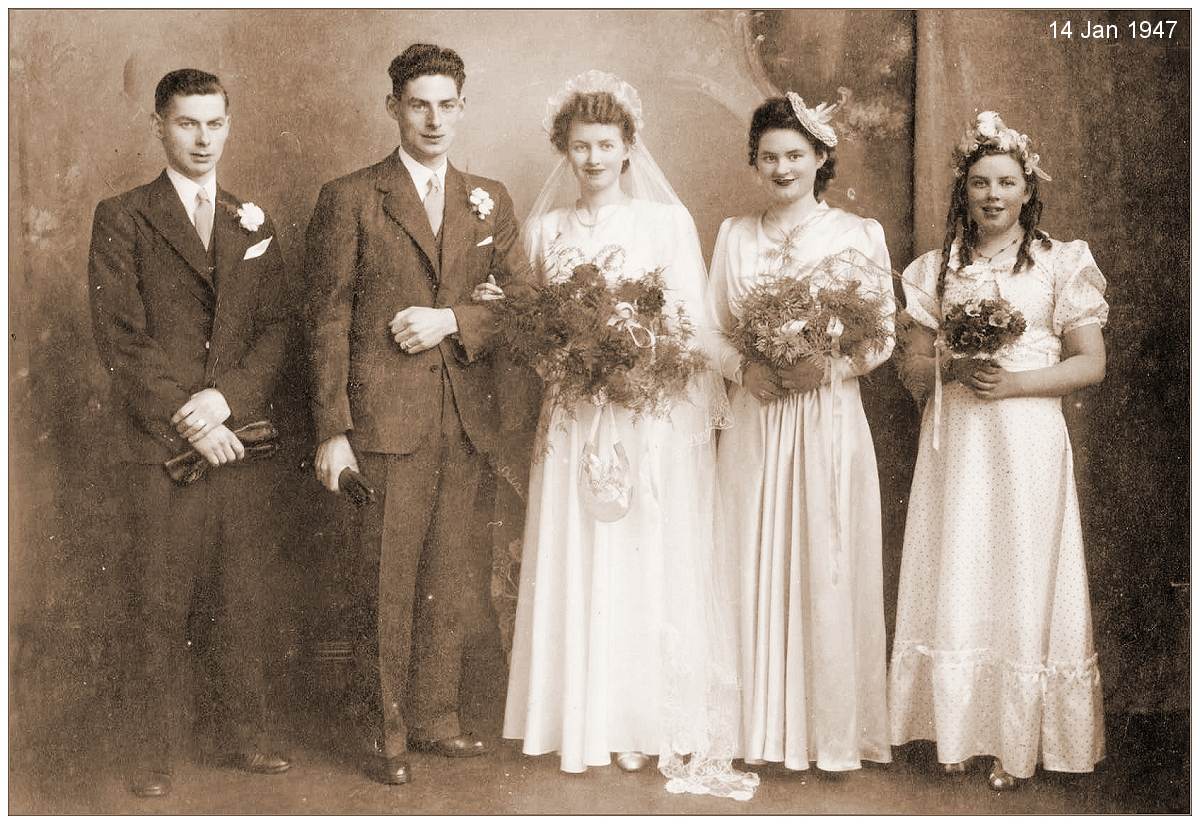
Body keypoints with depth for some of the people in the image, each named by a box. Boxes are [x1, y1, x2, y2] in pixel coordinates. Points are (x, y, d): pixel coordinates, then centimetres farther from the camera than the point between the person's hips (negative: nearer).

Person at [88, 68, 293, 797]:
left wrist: (227, 397, -9)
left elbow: (277, 329, 8)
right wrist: (186, 422, -11)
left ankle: (249, 737, 18)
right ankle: (159, 752, 10)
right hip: (161, 441, -3)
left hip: (242, 436, 3)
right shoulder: (121, 218, 4)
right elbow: (120, 338, -4)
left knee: (247, 600, 7)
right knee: (162, 606, 0)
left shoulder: (254, 224, 16)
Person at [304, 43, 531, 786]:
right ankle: (388, 733, 15)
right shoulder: (350, 199, 2)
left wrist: (453, 320, -8)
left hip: (469, 419, 4)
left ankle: (435, 717, 25)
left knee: (455, 581, 10)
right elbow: (329, 321, -1)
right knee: (387, 584, 1)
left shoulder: (491, 200, 14)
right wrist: (332, 430, -7)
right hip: (388, 418, -4)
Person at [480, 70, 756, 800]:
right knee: (579, 570, 3)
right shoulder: (545, 229, 10)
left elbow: (693, 322, -1)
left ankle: (664, 725, 11)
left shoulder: (667, 218, 2)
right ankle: (589, 724, 14)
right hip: (577, 420, 3)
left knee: (658, 568, 0)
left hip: (656, 418, -2)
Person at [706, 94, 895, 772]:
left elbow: (883, 336, 1)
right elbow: (715, 327, 10)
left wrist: (828, 365, -16)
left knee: (828, 570, 0)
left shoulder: (860, 233, 2)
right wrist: (744, 367, -10)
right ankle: (767, 724, 16)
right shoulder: (735, 235, 10)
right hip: (756, 422, 3)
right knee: (757, 568, 4)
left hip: (830, 419, -2)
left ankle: (834, 728, 12)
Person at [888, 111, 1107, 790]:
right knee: (954, 581, 3)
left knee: (1022, 581, 0)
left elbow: (1091, 363, -1)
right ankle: (958, 730, 16)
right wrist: (954, 369, -11)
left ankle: (1017, 745, 11)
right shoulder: (939, 267, 10)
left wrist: (1013, 382, -14)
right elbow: (915, 364, 10)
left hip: (1027, 441, -2)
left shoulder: (1060, 262, 1)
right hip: (954, 443, 3)